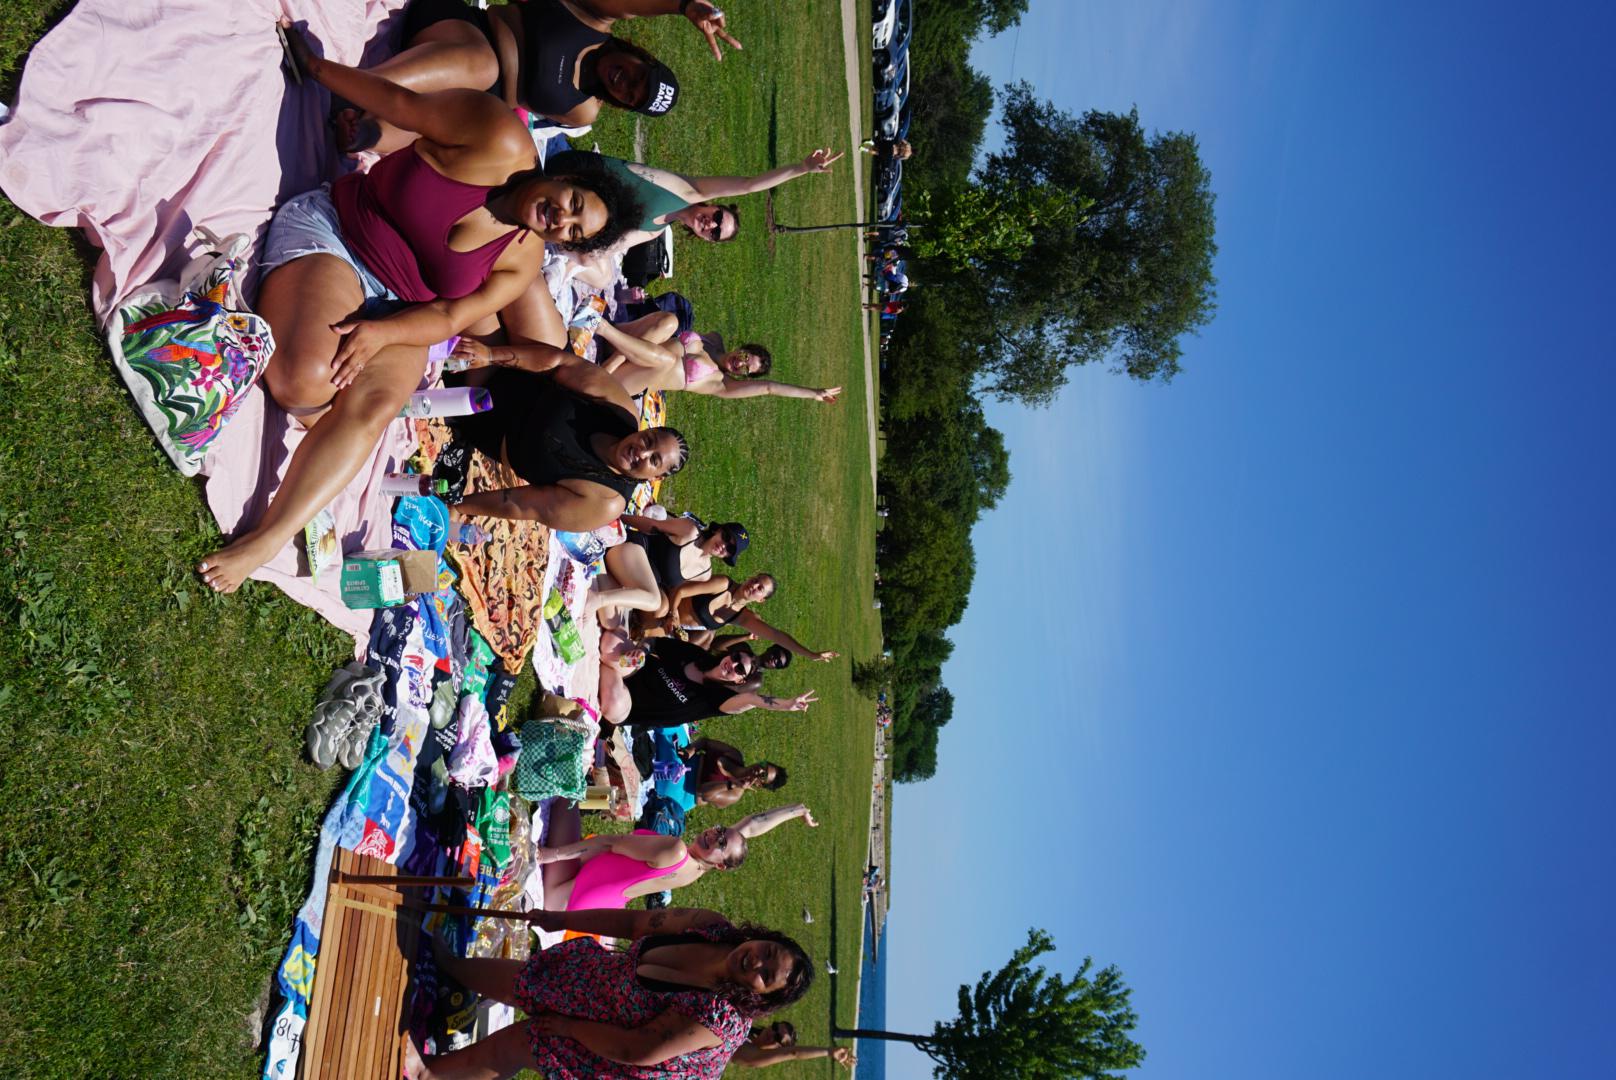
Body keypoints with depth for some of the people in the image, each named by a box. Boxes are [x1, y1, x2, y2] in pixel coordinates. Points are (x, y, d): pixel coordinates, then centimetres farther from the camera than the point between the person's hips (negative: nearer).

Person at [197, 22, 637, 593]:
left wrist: (382, 332, -21)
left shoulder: (522, 260, 0)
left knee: (376, 406, -28)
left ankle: (266, 541, -27)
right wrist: (315, 67, -3)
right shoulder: (501, 143, -14)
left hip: (396, 312, 3)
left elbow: (449, 317, -4)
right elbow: (399, 100, -5)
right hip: (330, 229, -3)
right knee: (306, 381, -32)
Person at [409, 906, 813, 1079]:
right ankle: (444, 963, 41)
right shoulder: (711, 926, -22)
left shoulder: (719, 1016, -38)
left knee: (509, 1047, 5)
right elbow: (634, 922, -10)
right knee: (499, 977, 11)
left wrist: (565, 1026, -21)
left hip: (605, 1044, -5)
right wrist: (559, 919, -8)